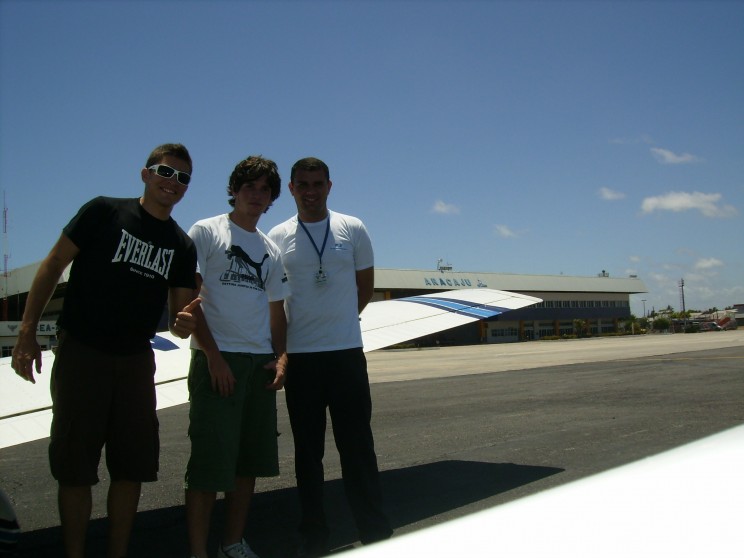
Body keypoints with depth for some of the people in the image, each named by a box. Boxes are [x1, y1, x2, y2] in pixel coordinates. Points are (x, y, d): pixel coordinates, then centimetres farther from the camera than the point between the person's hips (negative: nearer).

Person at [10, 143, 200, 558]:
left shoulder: (182, 246, 8)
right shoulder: (105, 212, -3)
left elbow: (180, 311, 9)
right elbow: (53, 265, -4)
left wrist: (184, 322, -16)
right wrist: (28, 332, -11)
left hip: (137, 360, 5)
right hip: (81, 353, -4)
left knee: (133, 464, 8)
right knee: (75, 464, 2)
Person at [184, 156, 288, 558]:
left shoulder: (271, 250, 18)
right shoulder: (206, 232, 2)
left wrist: (281, 357, 5)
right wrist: (213, 355, -13)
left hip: (261, 363, 6)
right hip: (216, 359, -6)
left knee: (250, 460, 10)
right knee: (210, 460, -6)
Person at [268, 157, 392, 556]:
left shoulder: (352, 229, 4)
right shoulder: (277, 238, 4)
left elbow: (365, 284, 12)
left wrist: (340, 318, 9)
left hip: (347, 353, -1)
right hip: (300, 357, 1)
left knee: (357, 446, 3)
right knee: (307, 450, 10)